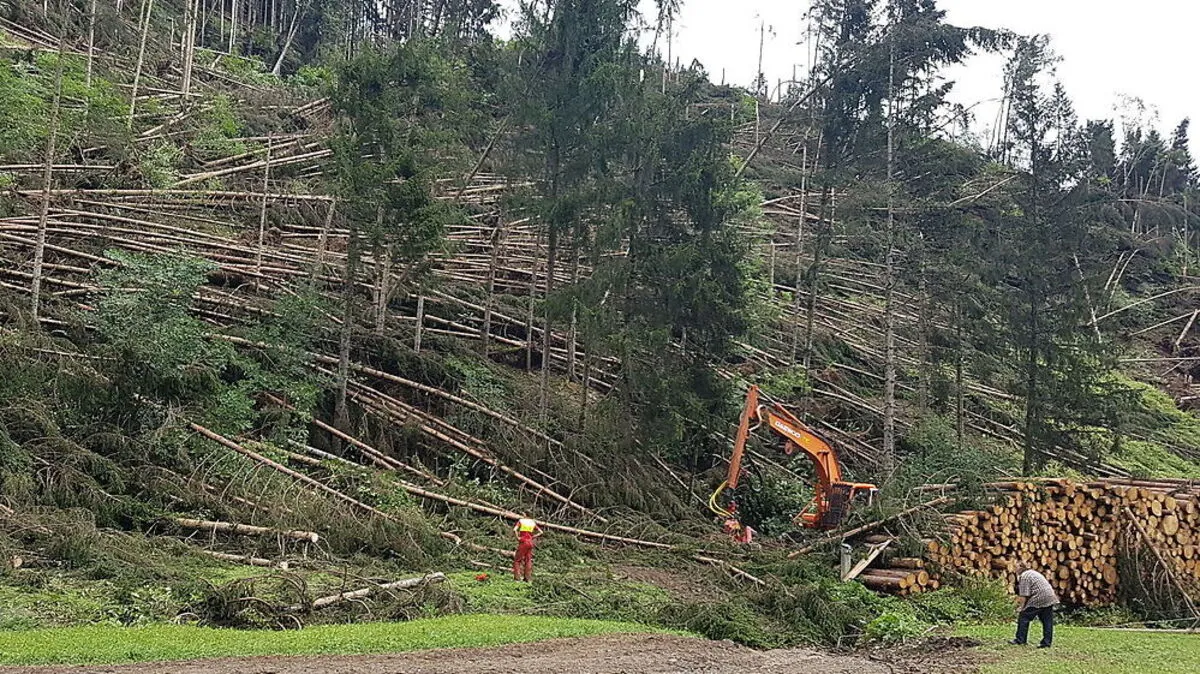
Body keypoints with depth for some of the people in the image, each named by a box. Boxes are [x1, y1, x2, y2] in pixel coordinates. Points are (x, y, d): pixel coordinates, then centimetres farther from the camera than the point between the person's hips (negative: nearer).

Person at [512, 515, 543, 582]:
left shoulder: (521, 521, -1)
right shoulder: (533, 522, 10)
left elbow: (514, 530, -16)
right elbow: (540, 532, 9)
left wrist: (518, 537, -6)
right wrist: (533, 537, 7)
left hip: (523, 542, -4)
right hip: (530, 542, 4)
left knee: (517, 560, 1)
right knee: (528, 560, 10)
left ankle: (517, 577, -11)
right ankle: (528, 578, 7)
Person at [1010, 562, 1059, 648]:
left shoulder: (1024, 576, -3)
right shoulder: (1034, 573, 25)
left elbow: (1024, 595, -10)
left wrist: (1022, 607, -4)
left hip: (1038, 599, -9)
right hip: (1050, 597, 9)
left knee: (1024, 617, 0)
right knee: (1047, 621, 8)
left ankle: (1020, 640, 1)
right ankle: (1047, 642, 8)